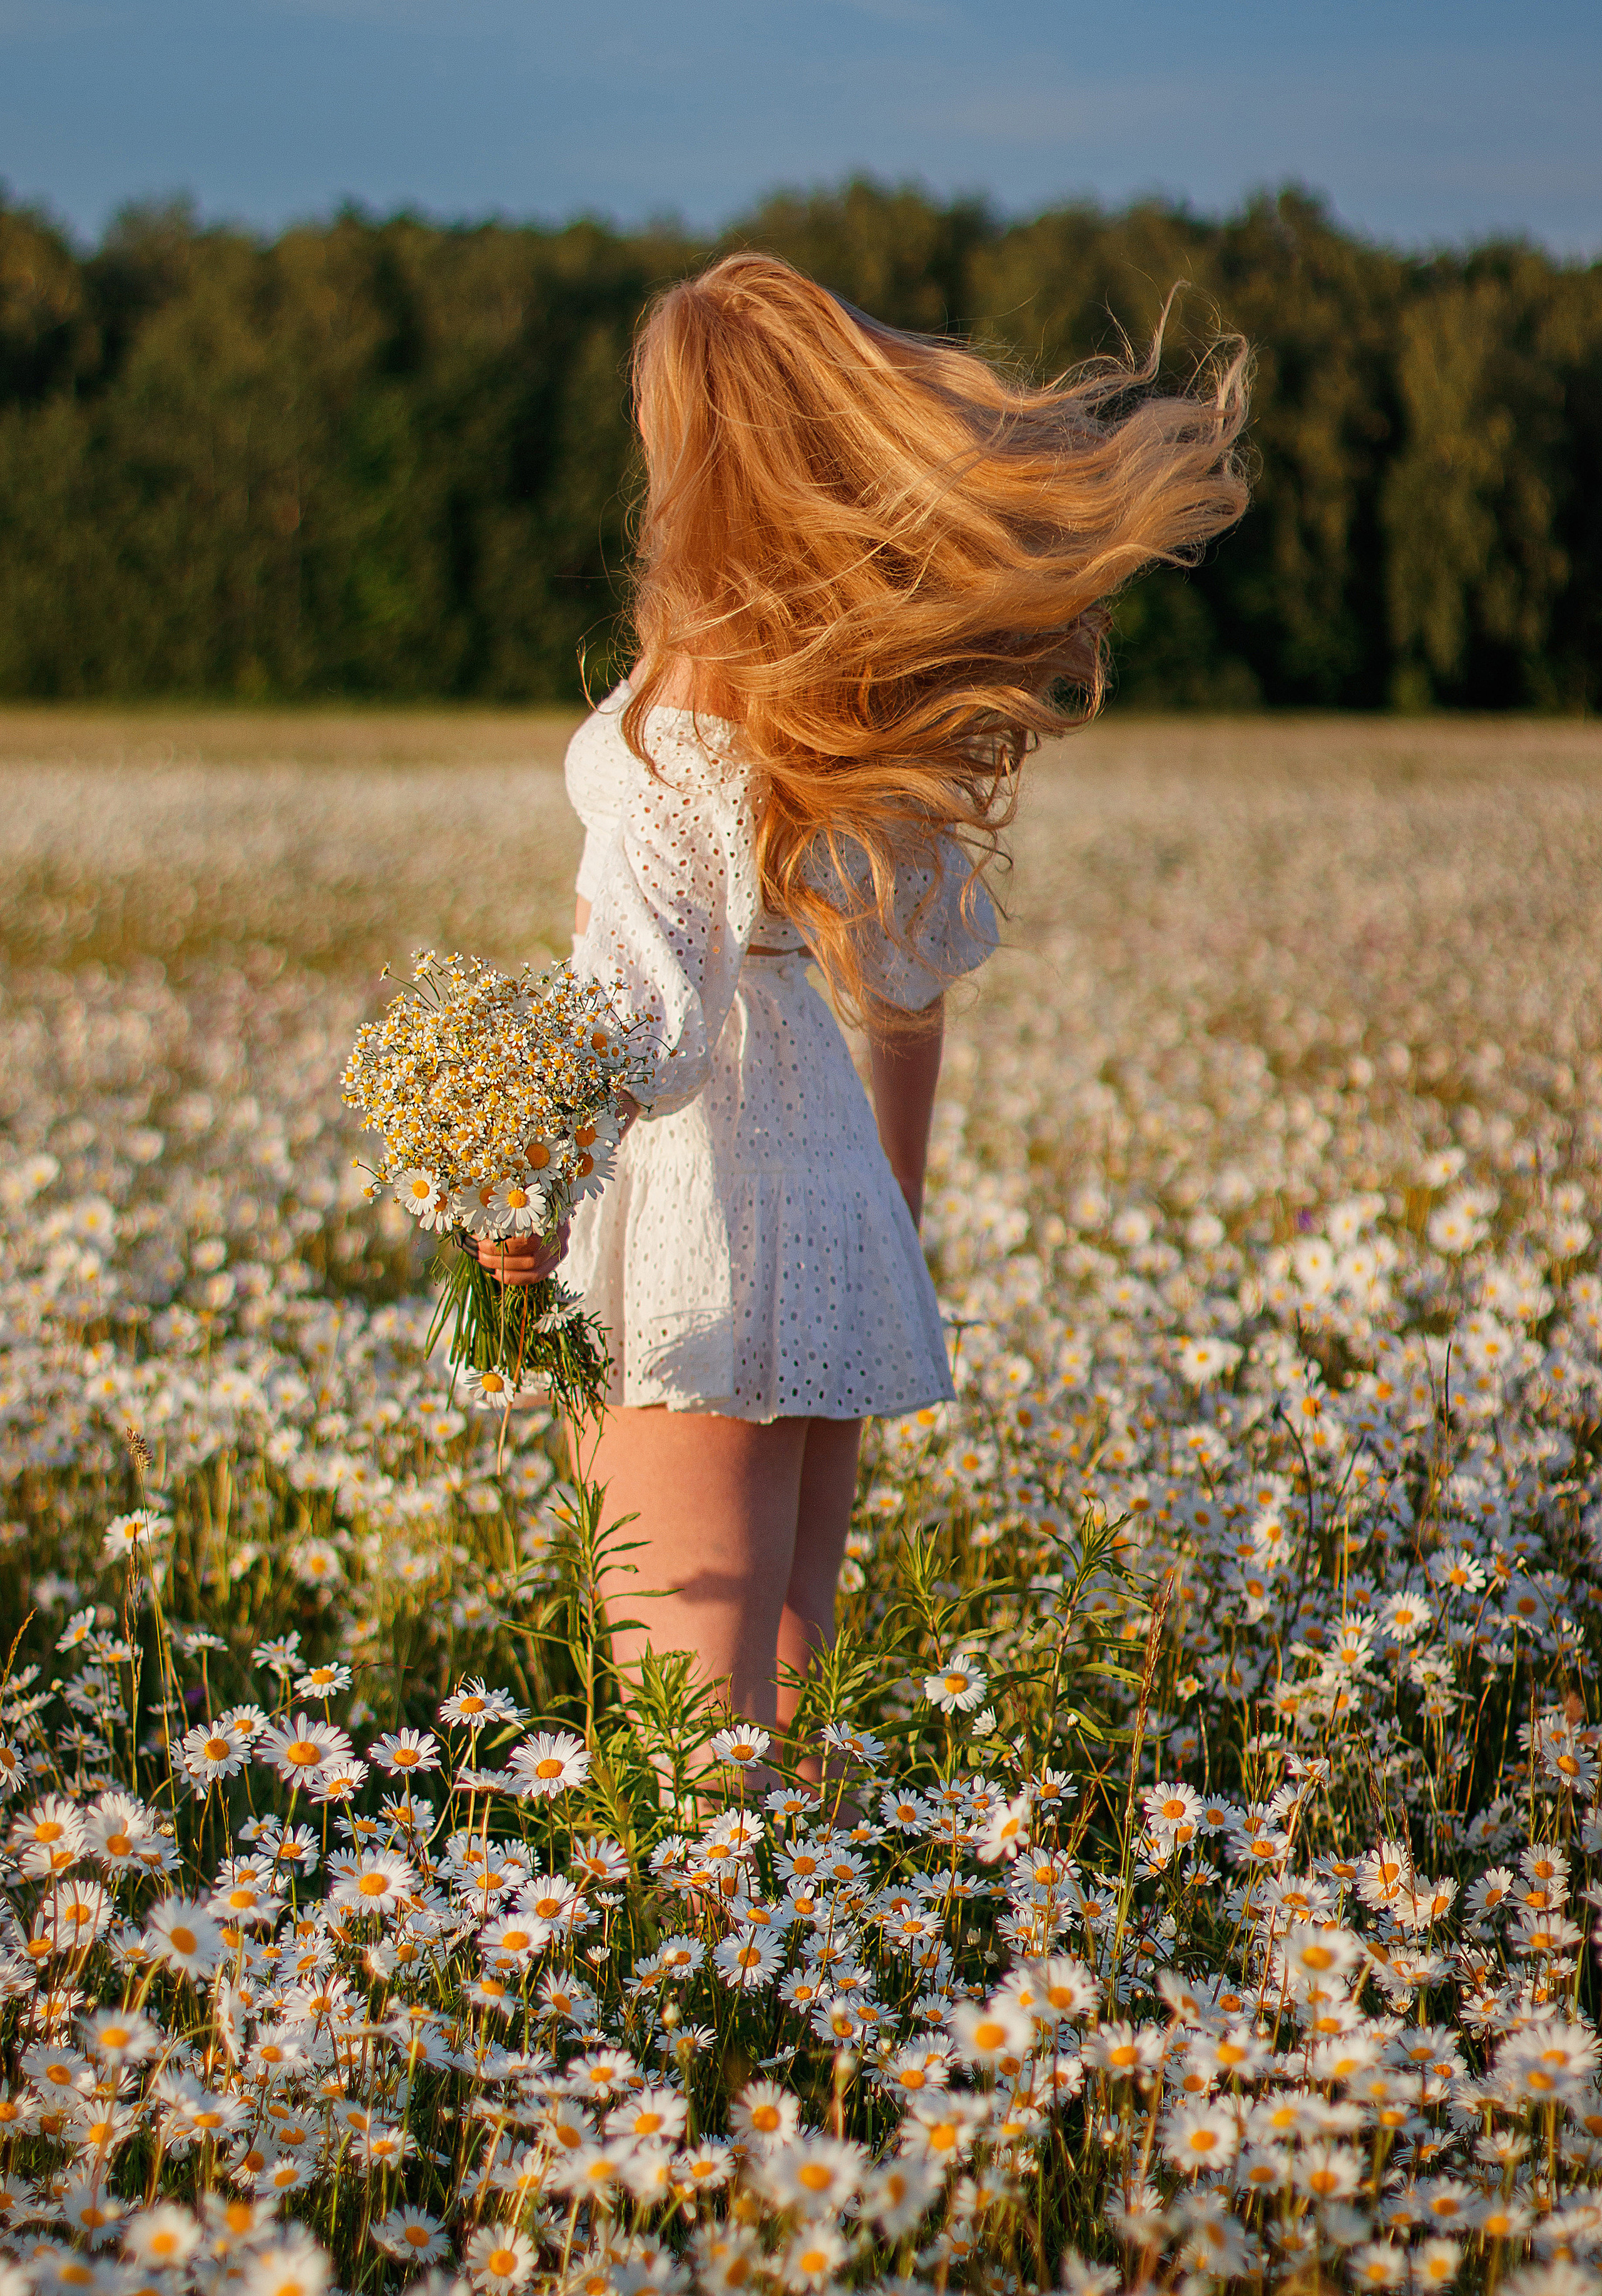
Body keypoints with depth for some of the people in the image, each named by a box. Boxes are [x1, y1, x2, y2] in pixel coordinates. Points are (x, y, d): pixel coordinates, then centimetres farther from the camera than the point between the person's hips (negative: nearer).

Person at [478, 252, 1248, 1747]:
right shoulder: (872, 679, 8)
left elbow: (644, 1006, -19)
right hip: (838, 1217, 8)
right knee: (785, 1685, 15)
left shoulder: (692, 683, -14)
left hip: (698, 1206, -8)